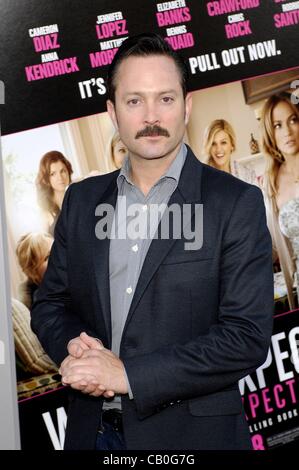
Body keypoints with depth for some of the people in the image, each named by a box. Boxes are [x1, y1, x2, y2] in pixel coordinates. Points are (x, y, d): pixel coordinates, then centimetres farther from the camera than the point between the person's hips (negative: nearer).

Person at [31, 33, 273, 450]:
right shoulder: (81, 200, 6)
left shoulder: (237, 204, -10)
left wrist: (128, 373, -19)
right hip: (93, 429, 4)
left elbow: (248, 338, -15)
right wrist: (74, 346, -10)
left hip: (190, 433, -4)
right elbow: (51, 303, 13)